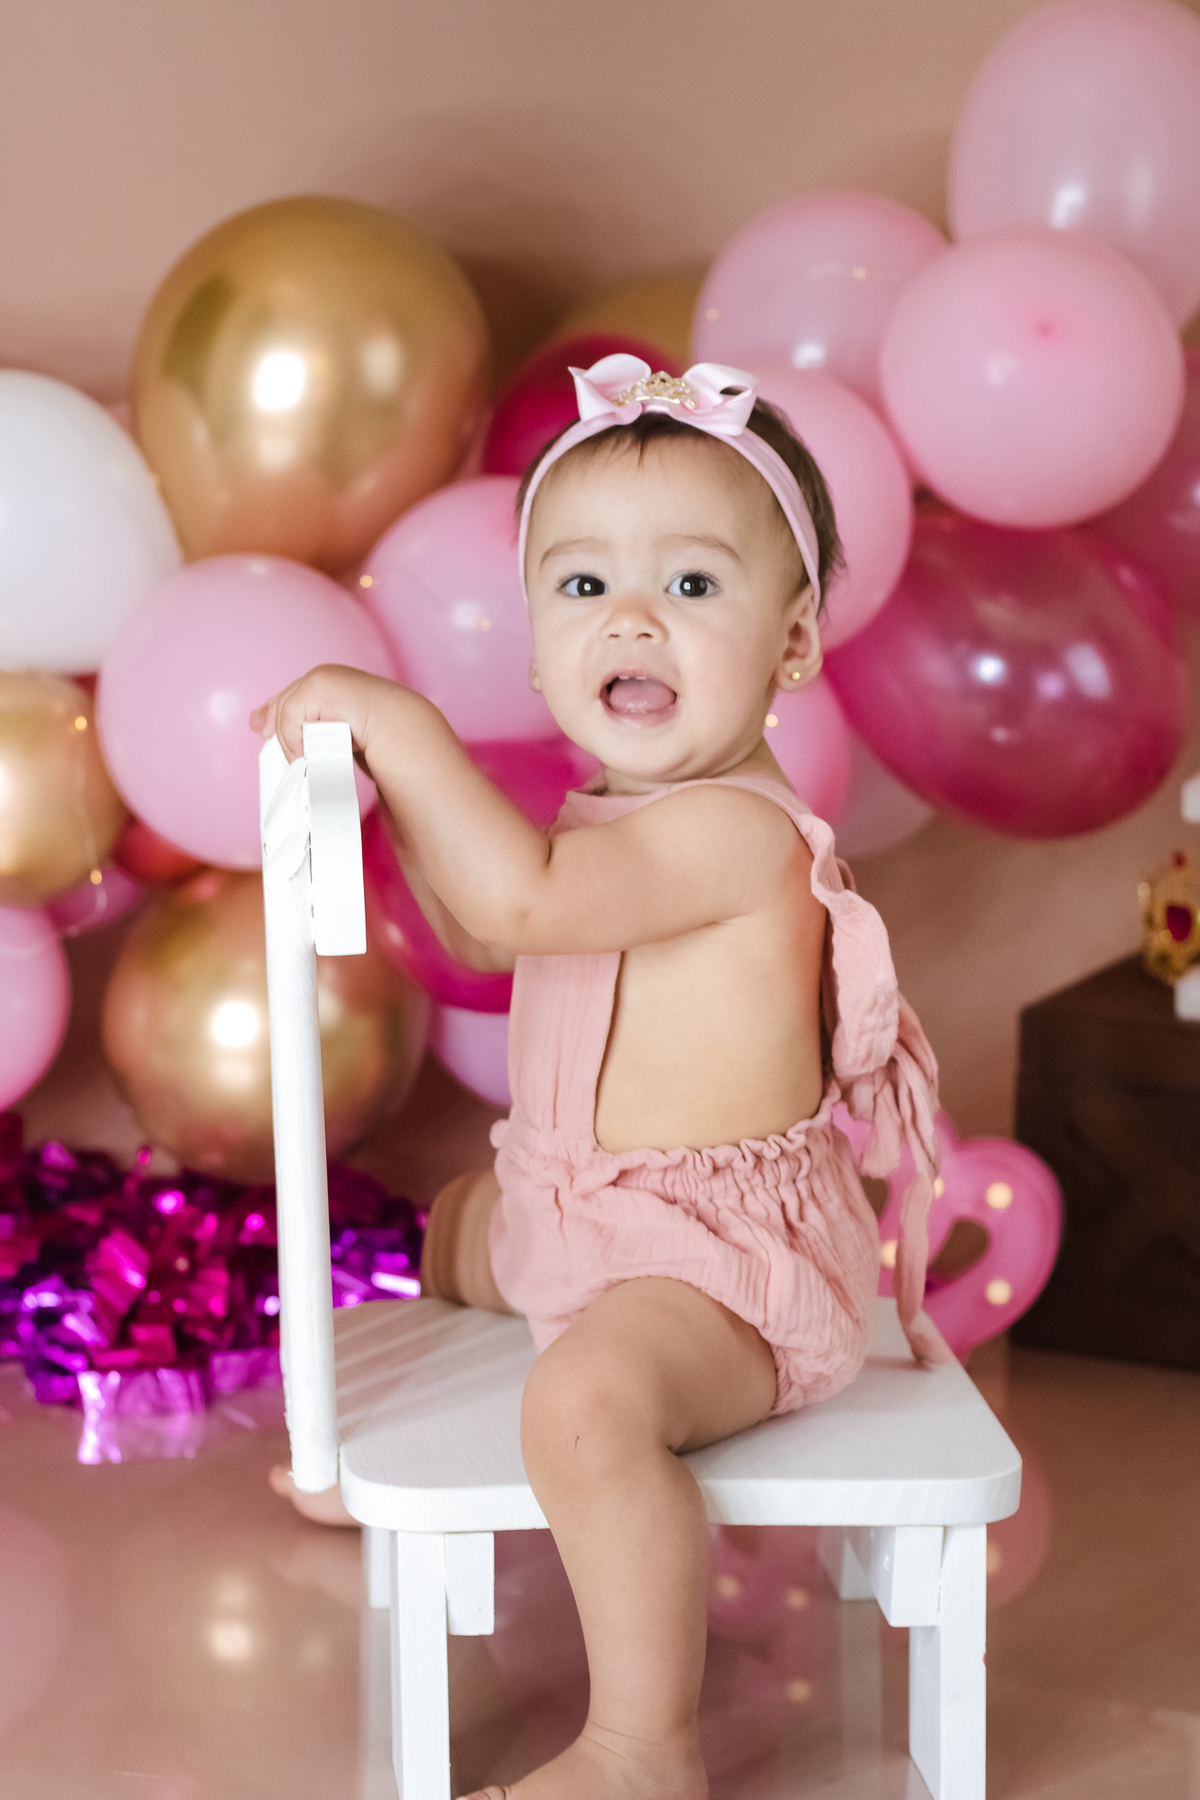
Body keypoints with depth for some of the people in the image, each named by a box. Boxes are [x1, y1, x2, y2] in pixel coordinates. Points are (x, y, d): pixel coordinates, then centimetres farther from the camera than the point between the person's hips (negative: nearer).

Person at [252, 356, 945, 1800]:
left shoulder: (731, 829, -26)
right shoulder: (624, 820, 7)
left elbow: (519, 899, -40)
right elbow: (477, 934, 20)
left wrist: (400, 723, -31)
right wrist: (392, 782, 5)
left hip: (722, 1255, -11)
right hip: (571, 1206, 11)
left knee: (589, 1399, -37)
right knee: (457, 1227, 34)